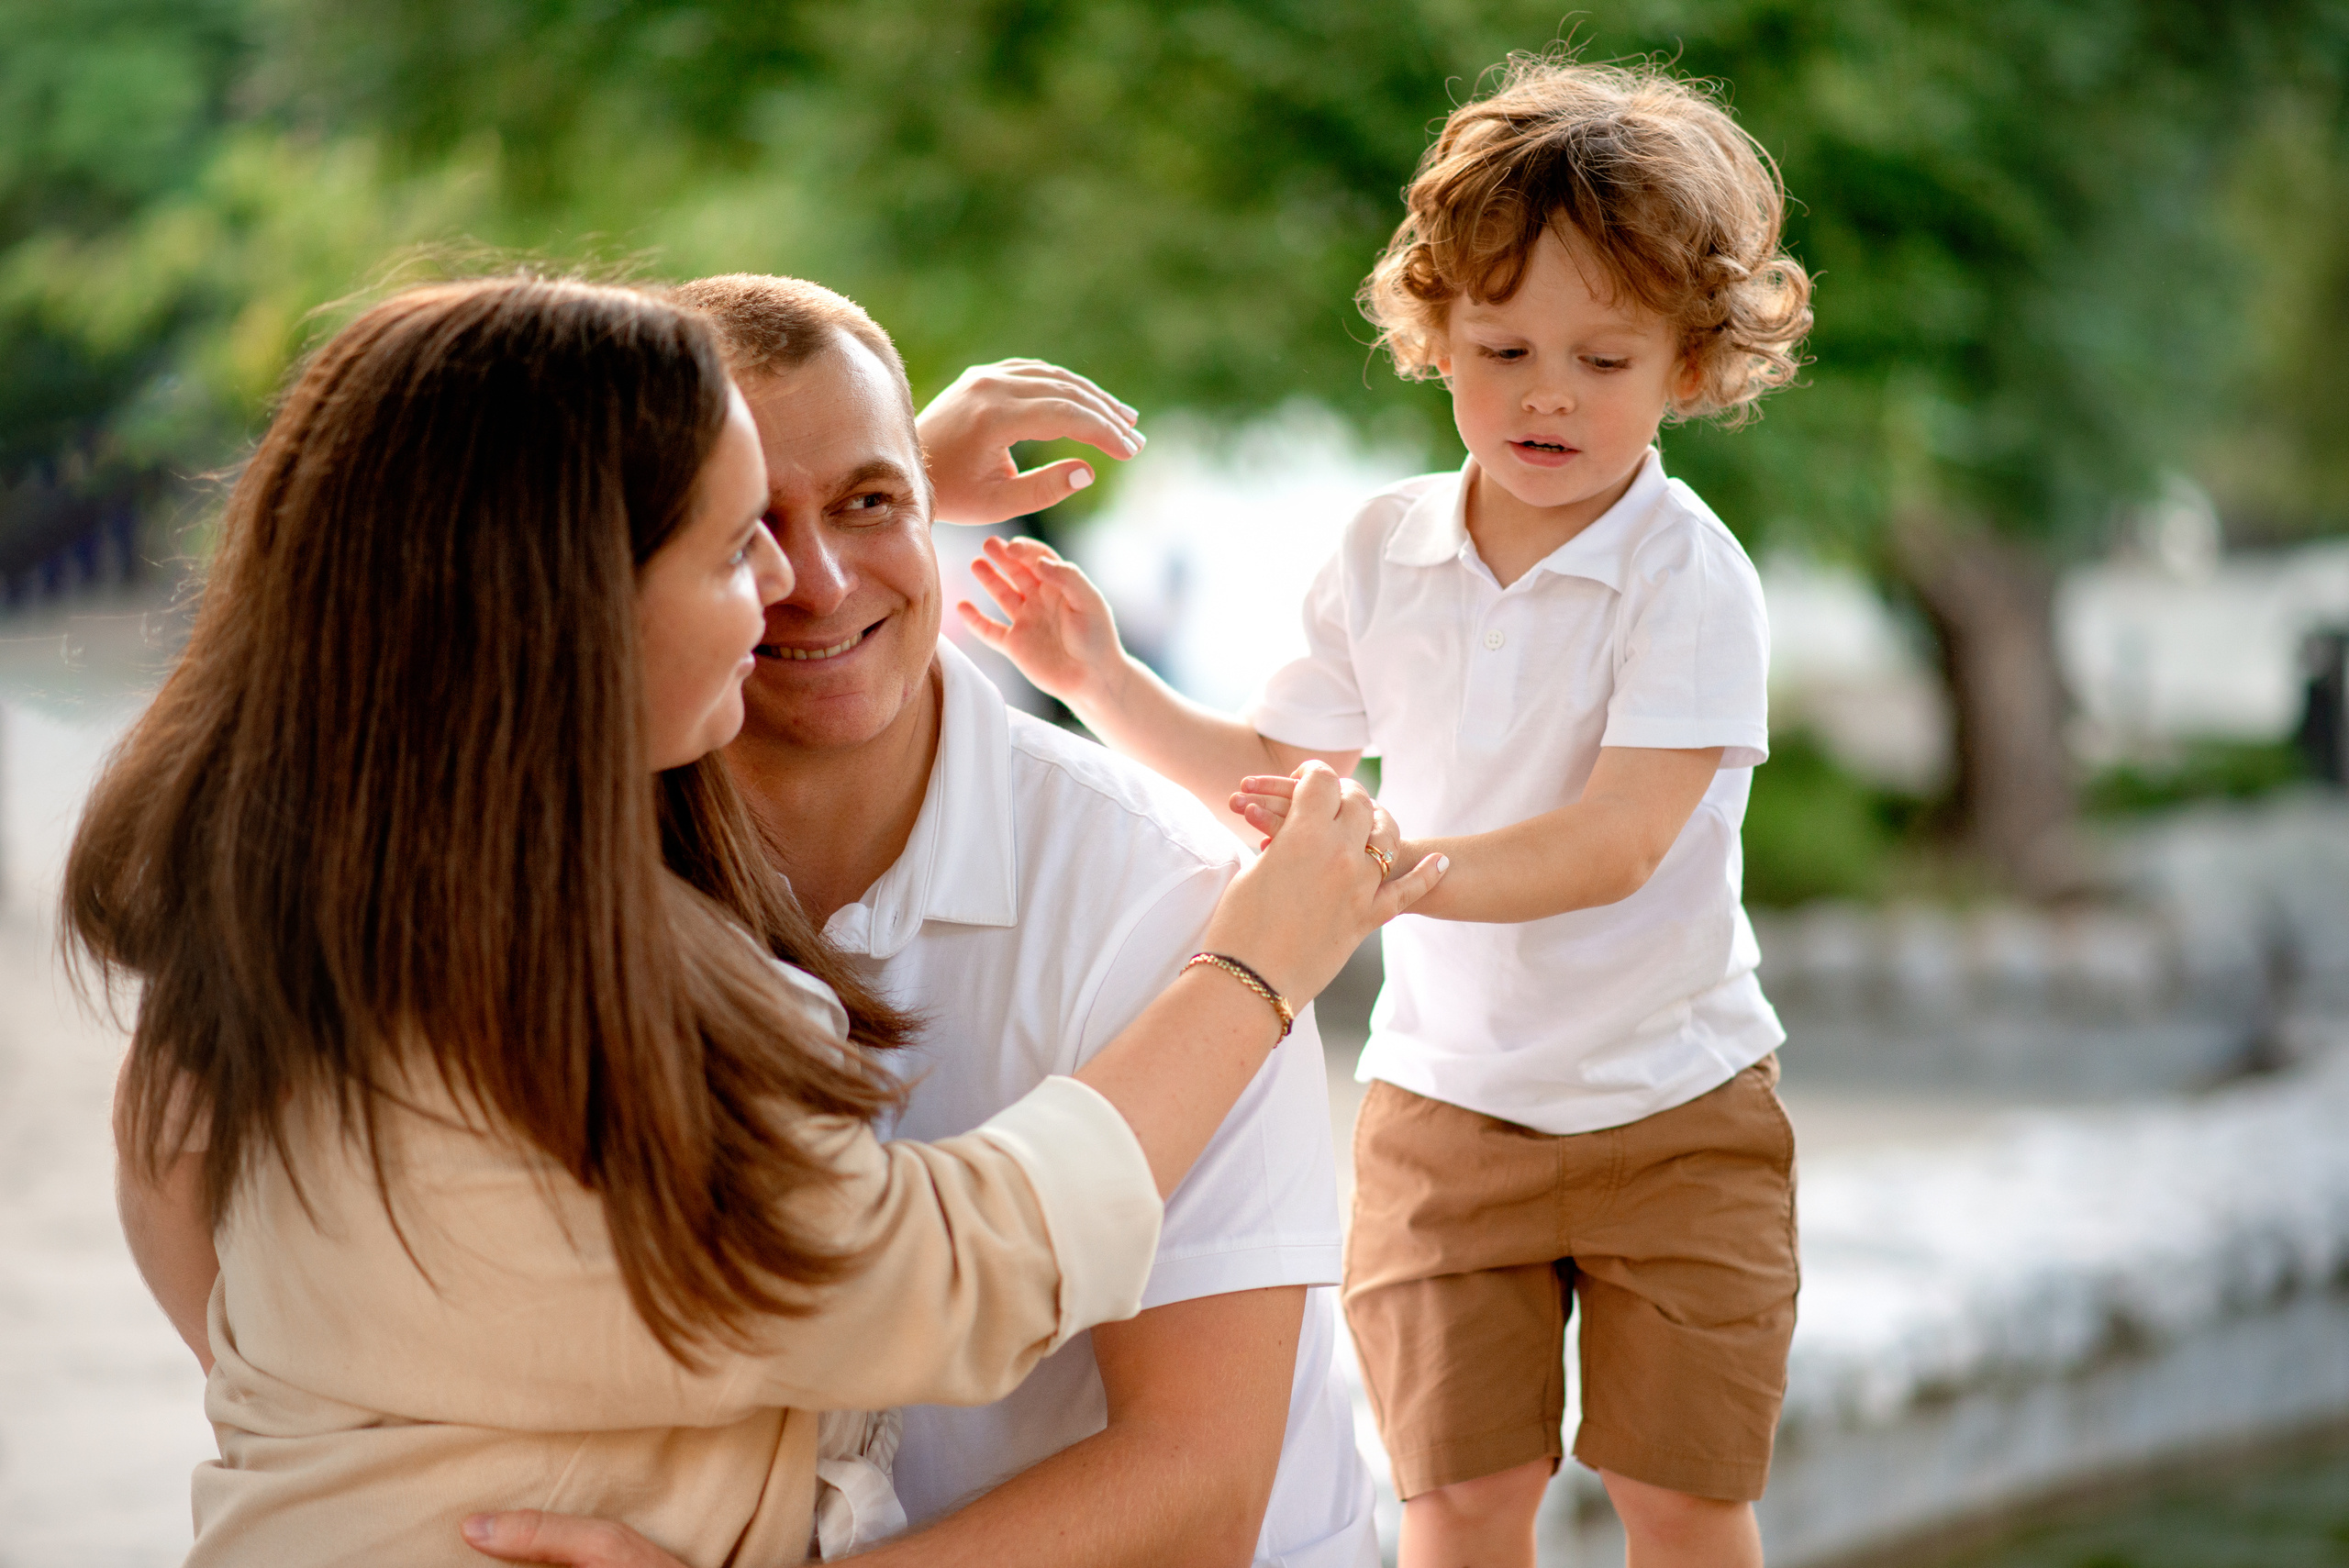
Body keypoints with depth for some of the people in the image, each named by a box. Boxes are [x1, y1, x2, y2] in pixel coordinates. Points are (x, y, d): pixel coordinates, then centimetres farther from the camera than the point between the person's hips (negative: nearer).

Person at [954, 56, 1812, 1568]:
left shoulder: (1688, 577, -17)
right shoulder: (1386, 552, -1)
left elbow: (1614, 845, -28)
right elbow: (1275, 767, 12)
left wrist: (1390, 863, -40)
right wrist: (1104, 680, 1)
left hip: (1670, 1104, -3)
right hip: (1445, 1094, 4)